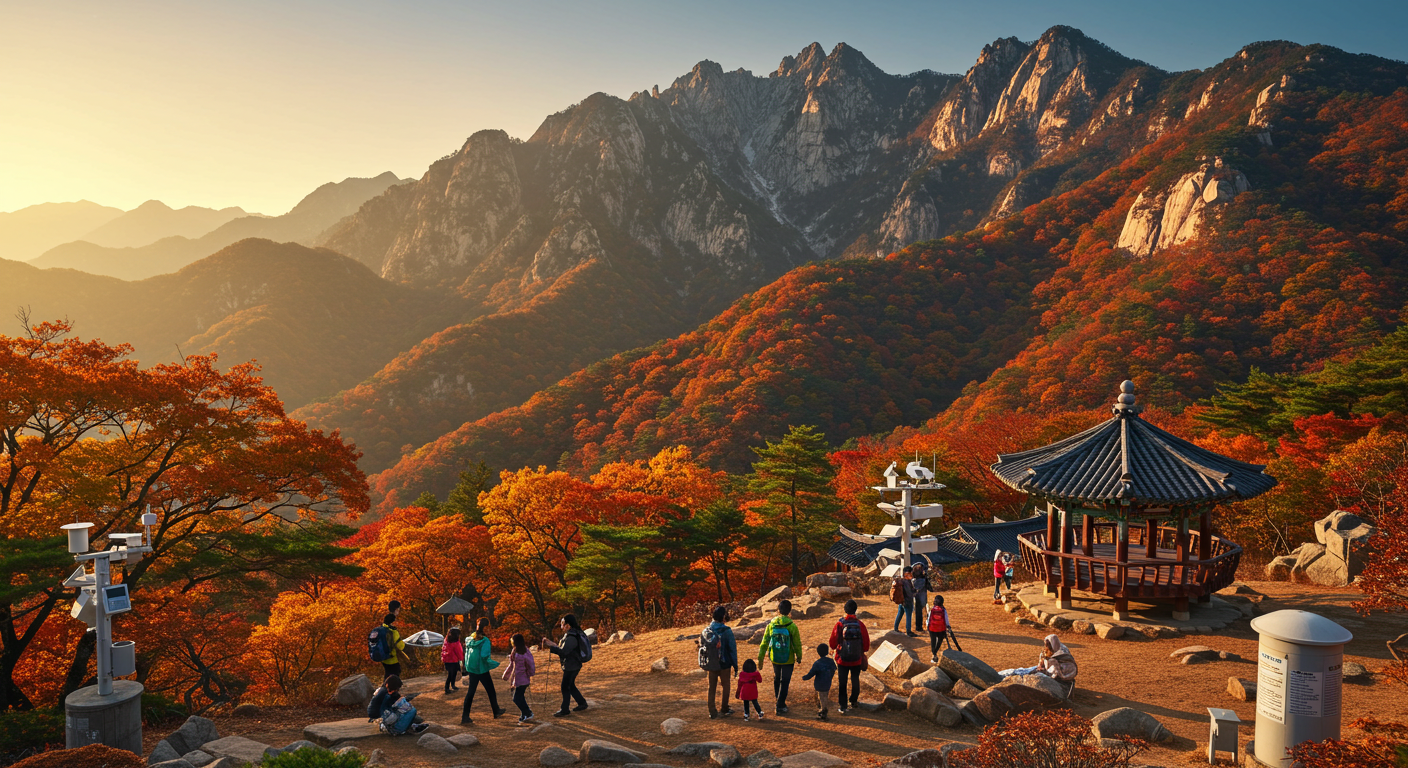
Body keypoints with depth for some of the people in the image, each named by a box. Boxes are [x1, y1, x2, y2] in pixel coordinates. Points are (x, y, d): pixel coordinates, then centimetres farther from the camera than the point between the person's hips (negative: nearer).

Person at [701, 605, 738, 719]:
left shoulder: (706, 631, -1)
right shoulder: (726, 631, -14)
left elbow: (701, 648, 5)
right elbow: (732, 649, -10)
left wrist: (704, 664, 15)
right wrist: (735, 665, -1)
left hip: (711, 664, 3)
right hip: (724, 664, -3)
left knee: (712, 687, 13)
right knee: (725, 686, 15)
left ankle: (712, 712, 13)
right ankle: (724, 710, 22)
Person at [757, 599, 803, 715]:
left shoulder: (771, 625, -7)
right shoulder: (792, 626, -15)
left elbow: (764, 642, -2)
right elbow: (797, 643, -7)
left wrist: (761, 657, 7)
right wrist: (799, 656, 9)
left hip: (775, 658, 3)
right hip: (788, 660, -3)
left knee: (777, 679, 23)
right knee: (785, 682, 6)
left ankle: (779, 702, 35)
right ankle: (780, 706, 6)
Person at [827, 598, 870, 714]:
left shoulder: (839, 625, -14)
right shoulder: (860, 624, -12)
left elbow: (832, 643, -5)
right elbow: (866, 644, -4)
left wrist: (835, 648, 17)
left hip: (842, 660, -1)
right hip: (857, 660, 1)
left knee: (842, 683, 8)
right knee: (855, 681, 21)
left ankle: (843, 706, 7)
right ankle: (853, 701, 37)